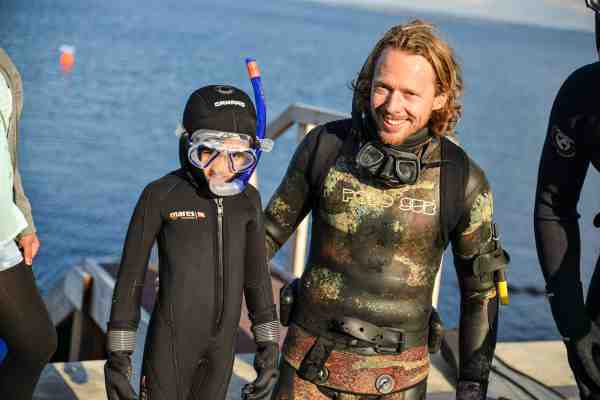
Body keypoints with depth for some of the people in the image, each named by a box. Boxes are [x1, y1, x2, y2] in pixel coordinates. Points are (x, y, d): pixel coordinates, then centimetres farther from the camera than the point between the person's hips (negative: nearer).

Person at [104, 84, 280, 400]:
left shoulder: (248, 200, 0)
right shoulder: (161, 196, -14)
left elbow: (256, 273, 9)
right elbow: (130, 274, -9)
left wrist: (269, 343, 9)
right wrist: (118, 353, -8)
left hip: (222, 343, 4)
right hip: (171, 341, -4)